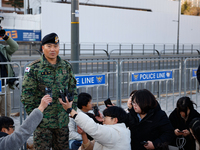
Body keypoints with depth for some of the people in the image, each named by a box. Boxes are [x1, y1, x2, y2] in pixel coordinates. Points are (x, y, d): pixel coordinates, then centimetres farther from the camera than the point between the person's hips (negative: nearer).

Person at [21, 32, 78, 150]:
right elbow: (27, 94, -7)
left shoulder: (67, 67, 7)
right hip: (42, 121, -4)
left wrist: (73, 108, 6)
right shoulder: (34, 68, -7)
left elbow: (73, 90, 13)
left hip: (63, 121, 4)